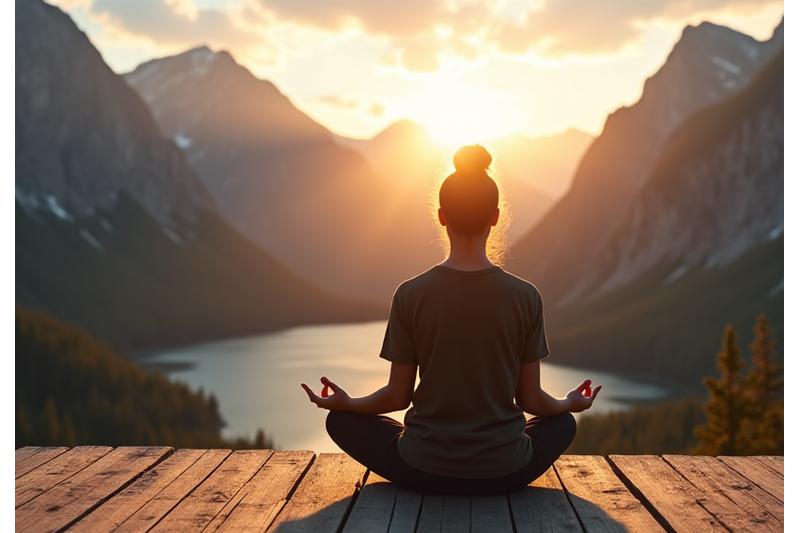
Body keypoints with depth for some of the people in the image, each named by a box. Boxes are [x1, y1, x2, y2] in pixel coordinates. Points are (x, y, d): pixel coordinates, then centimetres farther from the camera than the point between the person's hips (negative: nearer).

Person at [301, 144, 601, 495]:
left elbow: (398, 396, -3)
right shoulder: (525, 296, -8)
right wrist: (571, 404, 21)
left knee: (342, 421, 24)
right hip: (505, 472, 2)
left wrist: (345, 404, 17)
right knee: (562, 423, 33)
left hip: (424, 471, -1)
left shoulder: (410, 295, -10)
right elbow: (531, 398, -1)